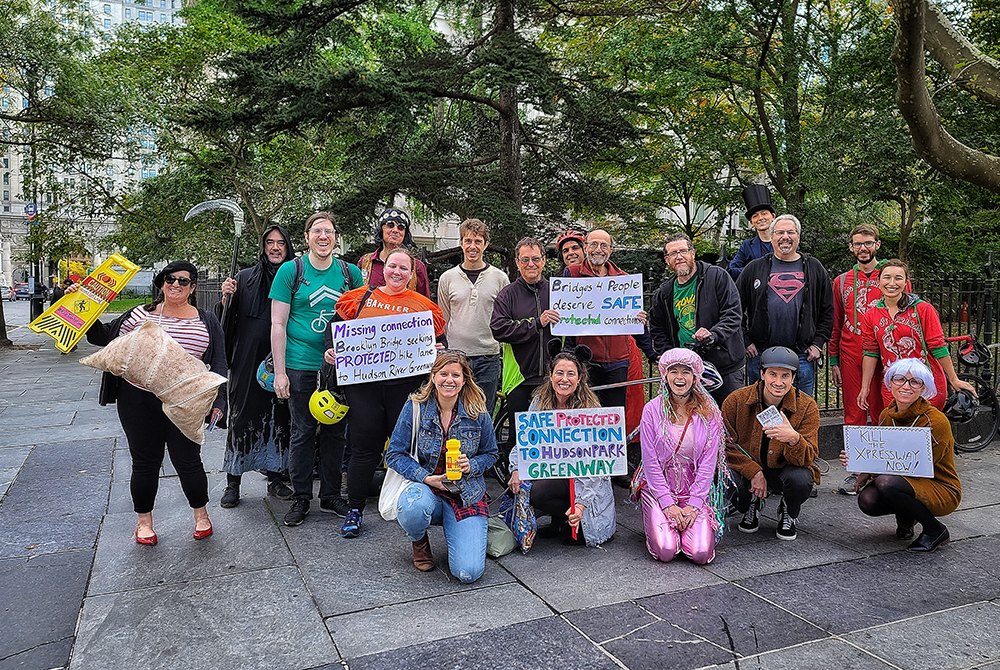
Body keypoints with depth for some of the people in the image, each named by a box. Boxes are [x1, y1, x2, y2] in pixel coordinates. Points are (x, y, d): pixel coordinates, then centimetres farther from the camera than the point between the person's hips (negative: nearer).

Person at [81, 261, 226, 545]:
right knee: (144, 463, 9)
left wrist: (217, 401, -6)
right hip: (139, 402, 1)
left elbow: (218, 364, 3)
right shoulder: (140, 314, 8)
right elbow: (104, 336, 14)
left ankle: (201, 515, 26)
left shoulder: (206, 322, 5)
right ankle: (144, 521, 29)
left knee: (188, 462, 4)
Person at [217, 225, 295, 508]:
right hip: (248, 359, -1)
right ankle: (233, 482, 11)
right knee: (242, 415, 1)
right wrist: (226, 298, -13)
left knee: (278, 416, 6)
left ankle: (276, 478, 19)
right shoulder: (244, 278, 4)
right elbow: (227, 320, 5)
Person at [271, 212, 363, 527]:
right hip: (301, 367, -2)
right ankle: (300, 498, 21)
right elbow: (278, 324, -3)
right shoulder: (290, 271, -1)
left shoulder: (351, 273, 6)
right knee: (303, 432, 5)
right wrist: (280, 371, -8)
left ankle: (330, 496, 25)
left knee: (335, 432, 10)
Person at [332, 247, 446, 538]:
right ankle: (354, 509, 16)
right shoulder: (362, 298, 11)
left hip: (406, 383, 0)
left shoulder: (423, 306, 9)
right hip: (363, 381, 0)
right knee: (365, 446, 2)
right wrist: (332, 350, -2)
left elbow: (439, 341, 14)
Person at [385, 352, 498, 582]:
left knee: (469, 573, -18)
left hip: (466, 496, 0)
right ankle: (419, 543, 0)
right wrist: (425, 477, -17)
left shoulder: (477, 413, -3)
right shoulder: (415, 407, -6)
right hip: (425, 488, 0)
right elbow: (394, 454, -3)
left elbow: (490, 453, 10)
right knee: (413, 506, -40)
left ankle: (455, 531, 20)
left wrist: (470, 466, -12)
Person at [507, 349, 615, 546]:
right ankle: (558, 521, 7)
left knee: (538, 492, -28)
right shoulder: (540, 401, -3)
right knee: (517, 484, -19)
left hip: (582, 479, -6)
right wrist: (517, 469, -17)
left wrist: (581, 504, -29)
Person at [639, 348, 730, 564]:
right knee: (665, 551, -19)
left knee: (701, 553, -17)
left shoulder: (709, 412, -1)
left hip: (696, 488, 1)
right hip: (659, 488, -1)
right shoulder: (652, 409, -5)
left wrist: (694, 504, -12)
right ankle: (658, 523, 14)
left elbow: (708, 463, -2)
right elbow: (650, 461, -6)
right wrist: (668, 503, -13)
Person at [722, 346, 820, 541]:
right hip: (747, 469, 0)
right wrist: (754, 472, -19)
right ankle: (752, 505, 10)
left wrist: (794, 438, -43)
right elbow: (725, 445, -7)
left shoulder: (807, 407, -14)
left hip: (785, 471, 0)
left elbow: (807, 459, -19)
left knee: (801, 479, -34)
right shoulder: (736, 401, -14)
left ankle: (788, 514, 6)